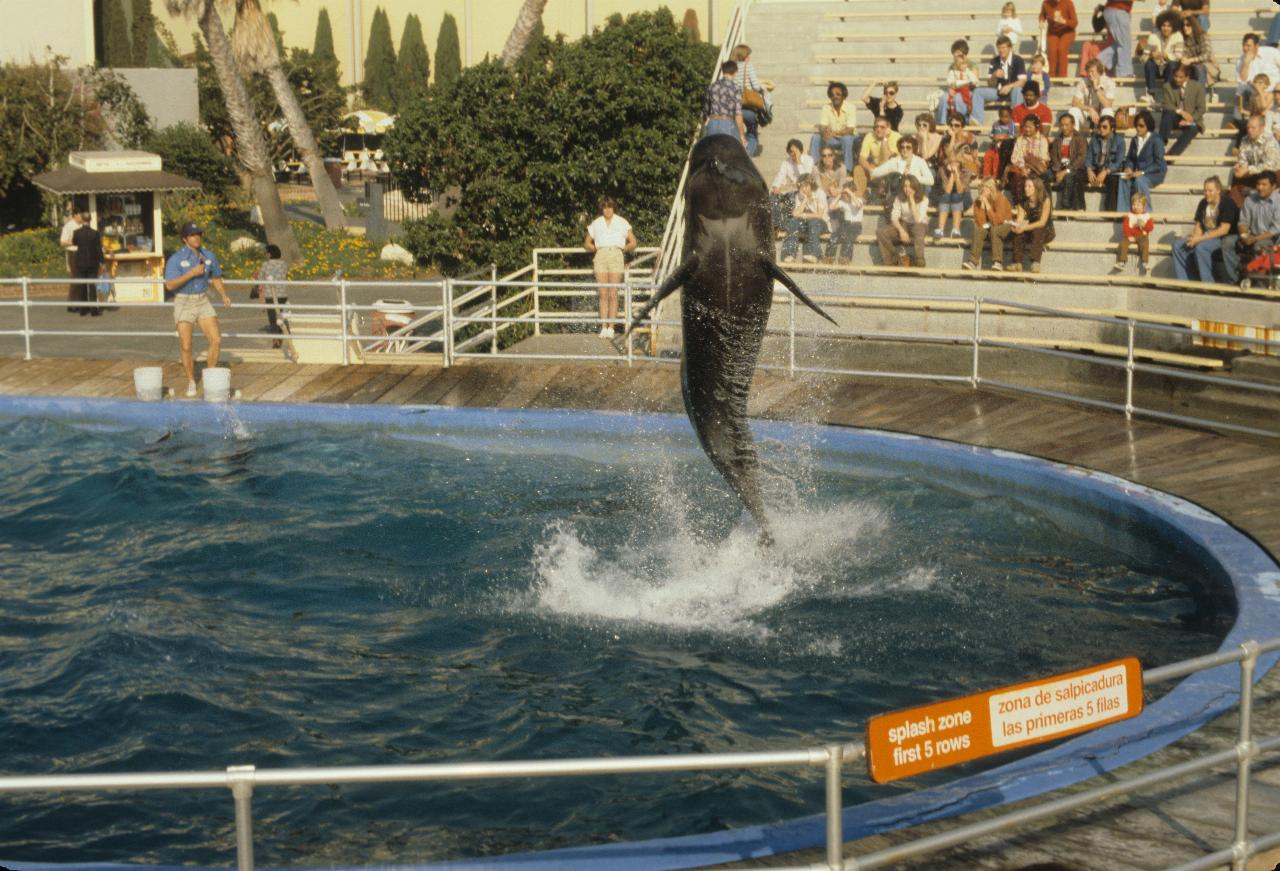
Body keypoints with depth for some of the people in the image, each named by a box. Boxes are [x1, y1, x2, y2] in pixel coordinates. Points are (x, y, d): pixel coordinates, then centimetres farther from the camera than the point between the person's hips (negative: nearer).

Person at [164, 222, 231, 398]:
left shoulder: (208, 255, 3)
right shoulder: (176, 259, -12)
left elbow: (216, 277, 17)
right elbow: (170, 285, -20)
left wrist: (224, 295, 1)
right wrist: (192, 273, -26)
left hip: (203, 302, 4)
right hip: (183, 304, -4)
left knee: (216, 340, -7)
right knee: (186, 346, -6)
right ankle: (191, 382, 12)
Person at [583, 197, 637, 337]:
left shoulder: (622, 222, 12)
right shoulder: (596, 223, 16)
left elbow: (633, 243, 14)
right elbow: (587, 243, 23)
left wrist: (623, 249, 6)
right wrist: (597, 249, 10)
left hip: (616, 256, -2)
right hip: (601, 256, 2)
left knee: (613, 295, -7)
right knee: (603, 295, -4)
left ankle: (611, 328, -7)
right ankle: (603, 327, -5)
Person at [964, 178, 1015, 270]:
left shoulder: (1000, 198, -23)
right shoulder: (979, 200, -10)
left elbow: (997, 221, -32)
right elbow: (980, 222, -17)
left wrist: (987, 204, -33)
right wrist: (982, 205, -26)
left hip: (1004, 225, -4)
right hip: (989, 226, 4)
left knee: (994, 230, -35)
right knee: (978, 230, -25)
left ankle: (998, 261, -33)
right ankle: (974, 261, -26)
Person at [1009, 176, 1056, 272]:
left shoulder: (1045, 200, -15)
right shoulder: (1023, 203, 1)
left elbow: (1042, 222, -22)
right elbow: (1019, 221, -8)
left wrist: (1025, 227, -34)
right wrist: (1015, 226, -33)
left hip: (1046, 232, -4)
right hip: (1031, 233, 4)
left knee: (1037, 230, -37)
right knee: (1017, 232, -26)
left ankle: (1035, 263, -44)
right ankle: (1017, 263, -30)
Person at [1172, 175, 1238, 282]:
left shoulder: (1227, 203, -13)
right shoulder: (1203, 203, 8)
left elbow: (1224, 230, -20)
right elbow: (1198, 225, 13)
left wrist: (1200, 238, -24)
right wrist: (1195, 236, -12)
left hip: (1225, 239, -8)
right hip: (1206, 237, 8)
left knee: (1200, 247, -35)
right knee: (1178, 244, -9)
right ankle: (1183, 281, -9)